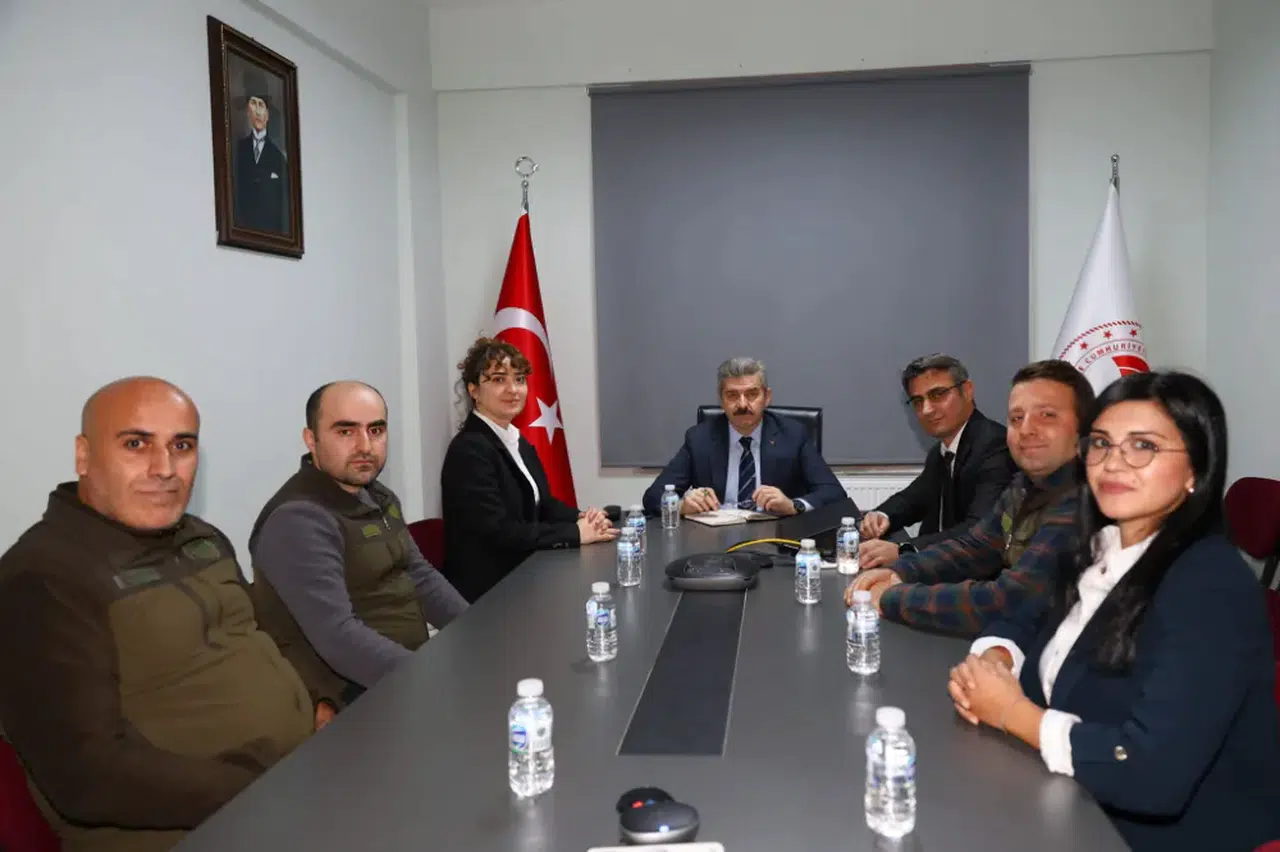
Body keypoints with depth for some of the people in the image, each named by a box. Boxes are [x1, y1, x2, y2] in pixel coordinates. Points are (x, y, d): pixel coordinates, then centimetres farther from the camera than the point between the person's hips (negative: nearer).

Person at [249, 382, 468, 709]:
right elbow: (338, 638, -27)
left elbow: (420, 577, 15)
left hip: (413, 663, 9)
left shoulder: (381, 499, 11)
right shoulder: (298, 520, -19)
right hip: (360, 697, -9)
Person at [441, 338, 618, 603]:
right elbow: (499, 531, -22)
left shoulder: (519, 443, 11)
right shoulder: (468, 450, -16)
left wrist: (582, 519, -8)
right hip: (486, 592, -8)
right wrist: (575, 533, -18)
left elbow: (542, 504, 12)